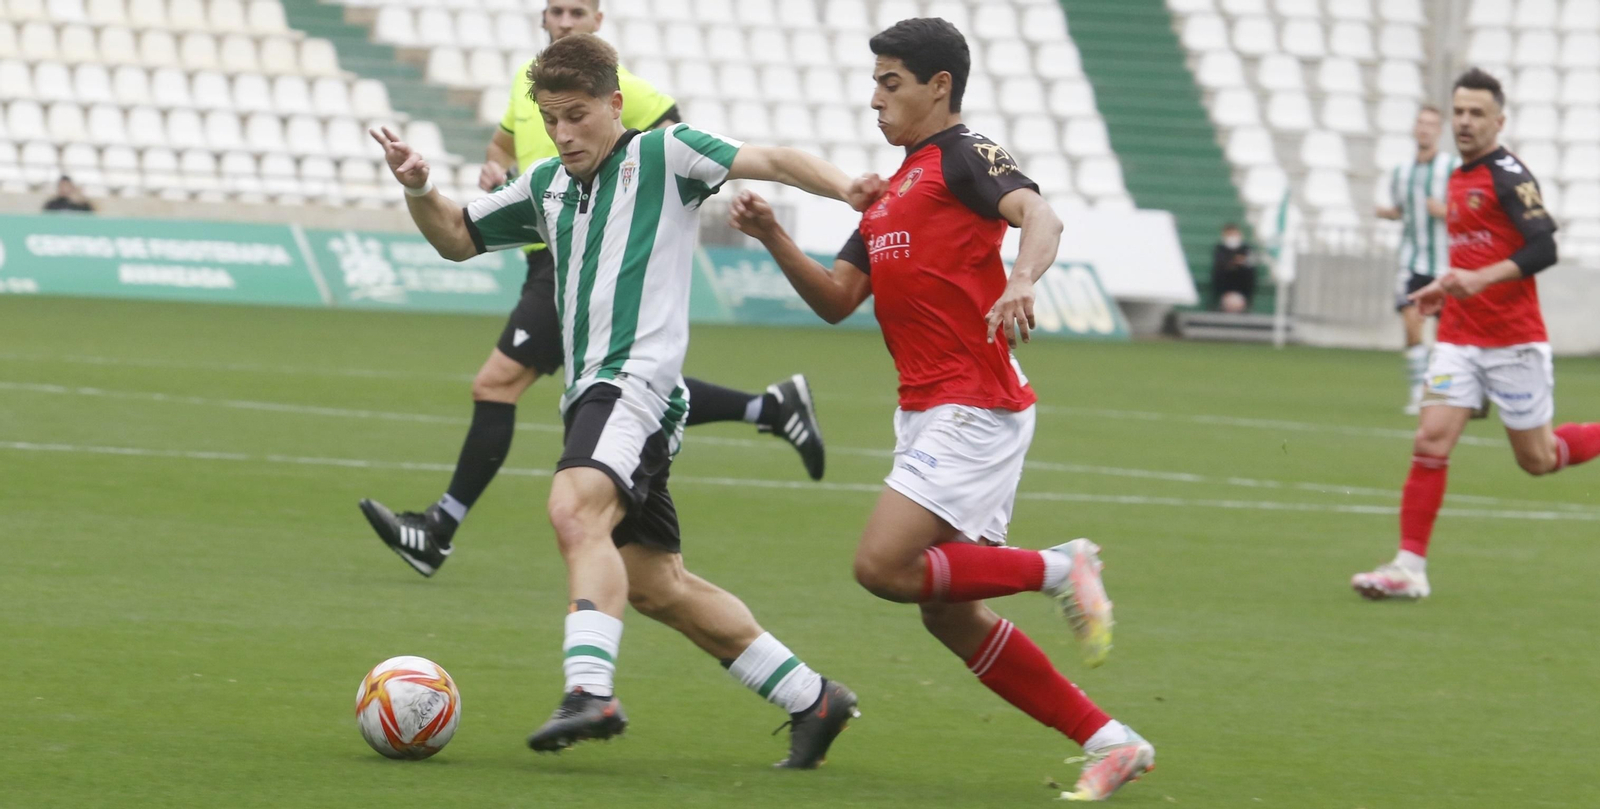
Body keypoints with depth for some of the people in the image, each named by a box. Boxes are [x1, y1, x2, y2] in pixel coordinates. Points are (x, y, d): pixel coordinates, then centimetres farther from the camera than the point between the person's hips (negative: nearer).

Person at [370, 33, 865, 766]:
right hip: (592, 392, 9)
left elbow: (768, 162, -7)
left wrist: (850, 189, -22)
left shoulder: (664, 155, 1)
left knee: (576, 509, -33)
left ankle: (590, 689, -46)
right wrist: (418, 189, 11)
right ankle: (811, 699, 19)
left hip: (638, 380, -9)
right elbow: (457, 238, 30)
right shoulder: (546, 186, 21)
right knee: (655, 587, 10)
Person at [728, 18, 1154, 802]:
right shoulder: (892, 191, 20)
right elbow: (835, 298, 18)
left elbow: (1038, 216, -24)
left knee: (883, 567, -19)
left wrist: (1021, 283, -45)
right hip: (927, 412, 9)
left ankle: (1061, 568, -4)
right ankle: (1110, 744, 11)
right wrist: (772, 236, 4)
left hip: (974, 408, -9)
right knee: (950, 615, 6)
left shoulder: (963, 156, -6)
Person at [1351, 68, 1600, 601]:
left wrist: (1480, 279, -32)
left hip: (1514, 343, -6)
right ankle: (1410, 567, -9)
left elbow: (1542, 248, -23)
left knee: (1537, 460, 3)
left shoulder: (1509, 177, -12)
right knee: (1431, 441, -8)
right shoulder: (1458, 178, 13)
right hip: (1460, 338, 6)